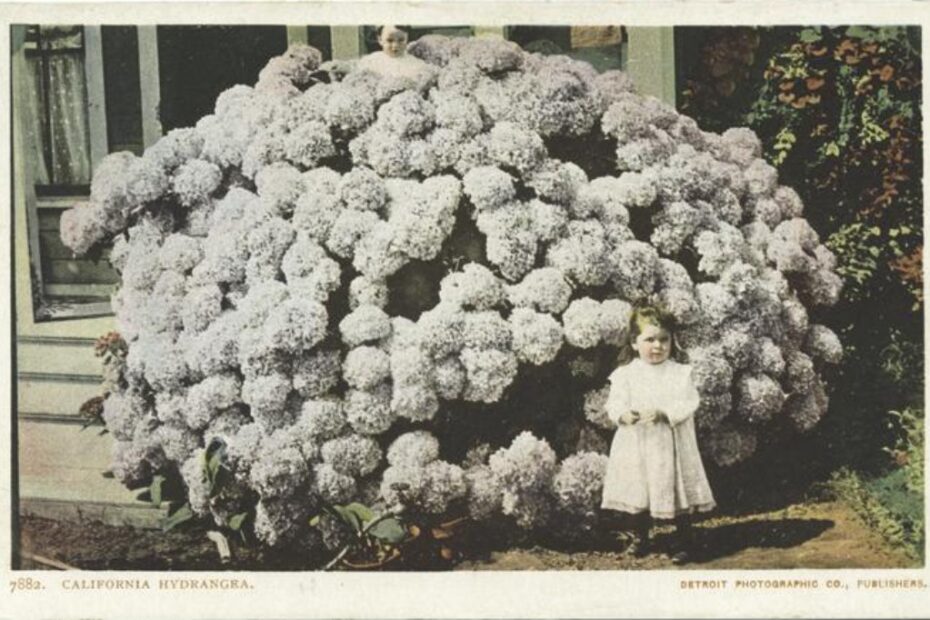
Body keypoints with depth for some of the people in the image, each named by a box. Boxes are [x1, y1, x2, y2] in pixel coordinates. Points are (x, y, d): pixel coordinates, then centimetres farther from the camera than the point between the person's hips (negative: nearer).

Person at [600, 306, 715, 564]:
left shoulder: (680, 373, -2)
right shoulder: (625, 374, 1)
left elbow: (689, 403, -11)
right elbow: (614, 403, -5)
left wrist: (663, 413, -27)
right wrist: (623, 414, -28)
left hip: (670, 446, -1)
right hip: (635, 447, 1)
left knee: (678, 493, 5)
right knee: (636, 494, 11)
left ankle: (683, 542, 21)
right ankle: (640, 537, 32)